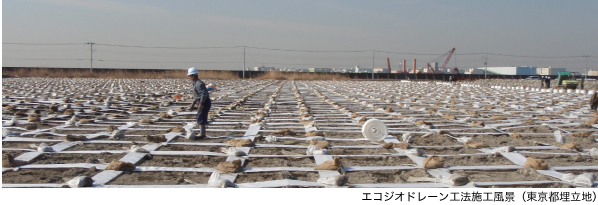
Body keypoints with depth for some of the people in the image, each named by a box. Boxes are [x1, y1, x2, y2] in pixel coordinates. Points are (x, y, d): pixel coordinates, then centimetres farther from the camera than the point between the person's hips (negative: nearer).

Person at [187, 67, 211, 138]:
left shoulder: (199, 84, -19)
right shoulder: (196, 83, 14)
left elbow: (204, 94, -27)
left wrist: (200, 104, -28)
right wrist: (193, 104, 25)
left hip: (204, 103, -10)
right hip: (202, 103, 10)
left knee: (200, 118, -8)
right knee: (199, 118, 16)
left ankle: (202, 134, -4)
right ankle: (202, 133, 23)